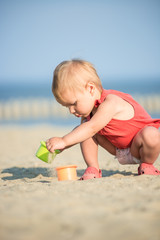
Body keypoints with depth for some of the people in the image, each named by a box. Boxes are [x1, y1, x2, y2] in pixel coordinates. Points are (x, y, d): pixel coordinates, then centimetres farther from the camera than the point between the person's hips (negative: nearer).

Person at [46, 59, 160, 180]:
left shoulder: (110, 104, -34)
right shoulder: (88, 106, -5)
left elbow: (91, 128, -42)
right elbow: (77, 135, 2)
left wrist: (63, 141, -45)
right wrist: (58, 147, -14)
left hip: (137, 148, -6)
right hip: (118, 149, 7)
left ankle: (147, 165, -11)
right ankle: (93, 170, -5)